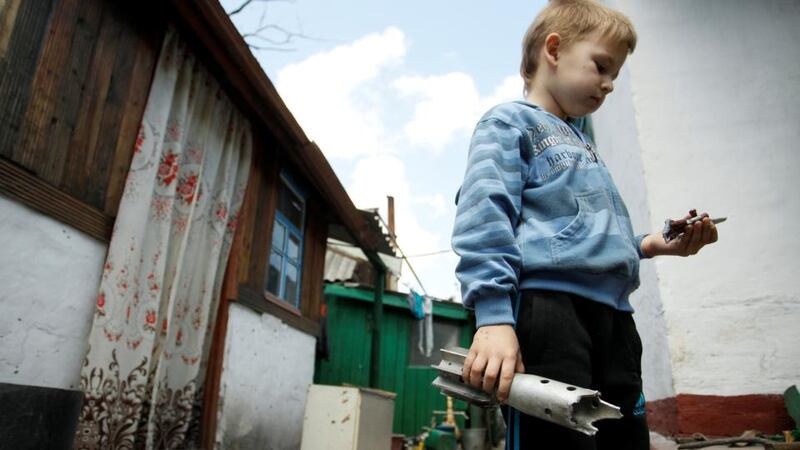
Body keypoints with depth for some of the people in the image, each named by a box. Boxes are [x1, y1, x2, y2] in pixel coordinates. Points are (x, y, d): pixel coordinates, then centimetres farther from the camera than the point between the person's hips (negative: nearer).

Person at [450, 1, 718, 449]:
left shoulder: (582, 142, 30)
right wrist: (494, 315, -24)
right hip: (548, 301, -9)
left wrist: (646, 245, 18)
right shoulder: (510, 122, 4)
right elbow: (485, 216, -13)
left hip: (613, 312, 9)